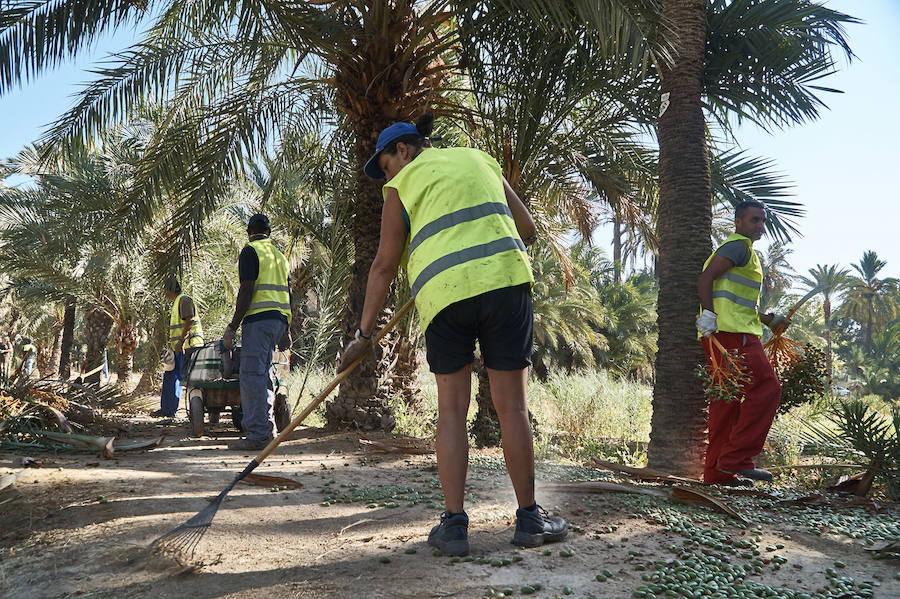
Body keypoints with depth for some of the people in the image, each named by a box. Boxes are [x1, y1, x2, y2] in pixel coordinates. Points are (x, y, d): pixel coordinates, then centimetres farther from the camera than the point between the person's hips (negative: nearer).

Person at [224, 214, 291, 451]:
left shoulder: (250, 251, -2)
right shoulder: (280, 255, 21)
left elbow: (246, 291, -12)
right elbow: (288, 294, 20)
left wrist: (232, 327, -12)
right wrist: (285, 330, 26)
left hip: (259, 318, -8)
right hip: (279, 319, 8)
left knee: (252, 376, -8)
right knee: (264, 374, 15)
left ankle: (257, 435, -11)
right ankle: (267, 428, 19)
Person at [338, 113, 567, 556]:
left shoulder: (402, 185, 14)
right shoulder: (480, 159, 23)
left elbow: (384, 265, 11)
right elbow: (527, 230, 20)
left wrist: (364, 332, 17)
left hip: (443, 292, -1)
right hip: (505, 280, 2)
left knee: (451, 409, 8)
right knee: (511, 406, 6)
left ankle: (454, 524, 8)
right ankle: (529, 519, 15)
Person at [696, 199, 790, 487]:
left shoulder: (746, 252, 29)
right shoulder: (739, 246, -3)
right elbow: (705, 278, -17)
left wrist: (768, 319, 22)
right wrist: (710, 315, -25)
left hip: (727, 333, 11)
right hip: (733, 332, -11)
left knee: (728, 399, 8)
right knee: (766, 387, -13)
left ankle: (717, 472, 9)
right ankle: (735, 458, -14)